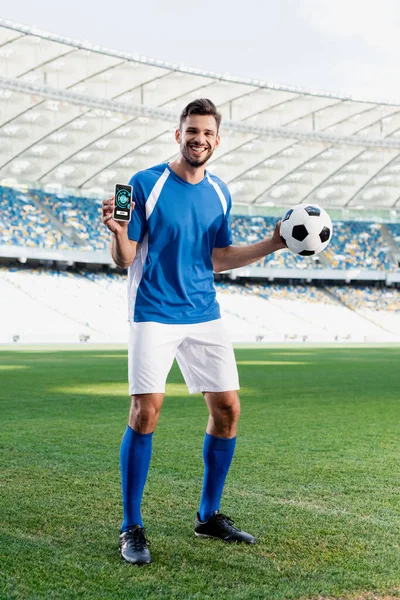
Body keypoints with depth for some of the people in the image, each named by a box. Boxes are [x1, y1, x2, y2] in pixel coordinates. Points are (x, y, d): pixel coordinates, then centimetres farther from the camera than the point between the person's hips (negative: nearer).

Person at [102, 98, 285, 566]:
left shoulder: (219, 193, 10)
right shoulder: (145, 184, -6)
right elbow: (125, 259, -7)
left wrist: (273, 244, 9)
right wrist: (117, 232, -28)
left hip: (204, 315, 6)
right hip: (153, 315, -5)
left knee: (227, 408, 4)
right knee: (146, 410, -12)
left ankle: (209, 516, 21)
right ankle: (131, 528, 2)